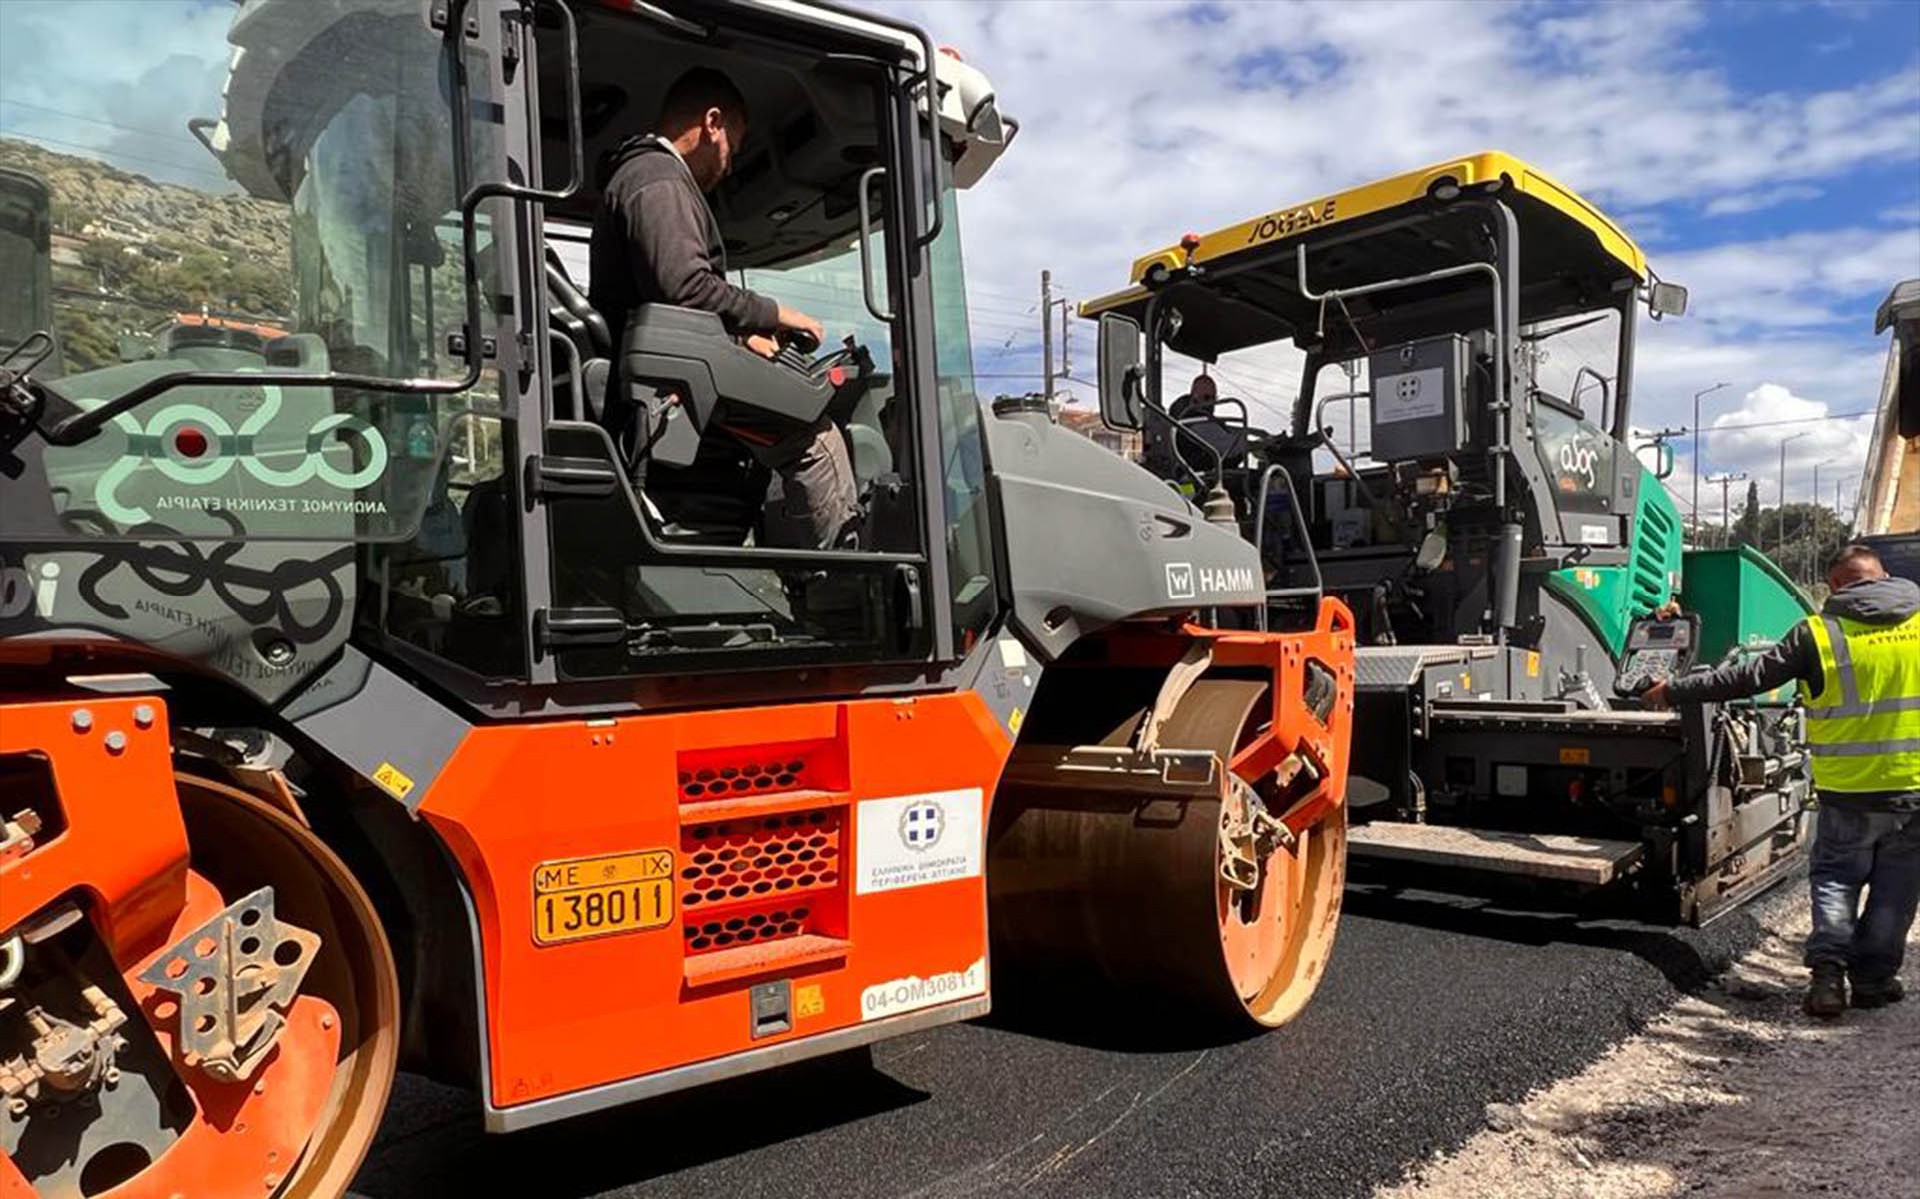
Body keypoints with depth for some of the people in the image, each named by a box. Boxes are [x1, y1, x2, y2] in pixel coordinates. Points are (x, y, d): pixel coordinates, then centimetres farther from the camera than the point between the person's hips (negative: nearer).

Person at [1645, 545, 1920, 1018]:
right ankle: (1874, 977, 18)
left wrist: (1675, 692, 4)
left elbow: (1748, 677, -5)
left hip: (1848, 789, -2)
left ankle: (1828, 971, 0)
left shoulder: (1818, 632, -8)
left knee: (1835, 876, 12)